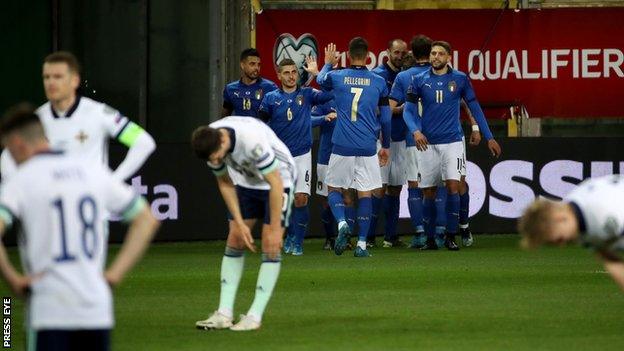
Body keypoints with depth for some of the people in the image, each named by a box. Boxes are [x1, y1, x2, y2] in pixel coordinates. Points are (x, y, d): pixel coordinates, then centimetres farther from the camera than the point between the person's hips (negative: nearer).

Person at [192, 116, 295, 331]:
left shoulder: (253, 141, -38)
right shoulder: (210, 143, -19)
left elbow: (276, 184, -30)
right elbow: (225, 183, -3)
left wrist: (275, 229, -26)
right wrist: (240, 224, -8)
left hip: (278, 179, -6)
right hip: (247, 182, 6)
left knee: (270, 247, -12)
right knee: (234, 242, -1)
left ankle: (255, 316, -9)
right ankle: (224, 314, 0)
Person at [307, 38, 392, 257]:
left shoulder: (336, 77, 0)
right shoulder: (379, 82, 2)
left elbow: (320, 80, 26)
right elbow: (386, 118, 8)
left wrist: (328, 63, 46)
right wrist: (386, 146, 21)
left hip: (342, 147, 0)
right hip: (367, 148, 1)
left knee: (334, 188, 14)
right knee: (365, 194, 6)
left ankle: (342, 223, -13)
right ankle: (362, 244, 2)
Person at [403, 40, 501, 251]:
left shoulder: (460, 79, 2)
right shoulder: (420, 81, 2)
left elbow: (474, 108, 9)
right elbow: (408, 110, 0)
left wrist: (489, 138, 8)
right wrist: (415, 131, -19)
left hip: (452, 141, -1)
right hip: (427, 143, 1)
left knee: (453, 185, -13)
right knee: (428, 191, 3)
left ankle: (451, 235, -6)